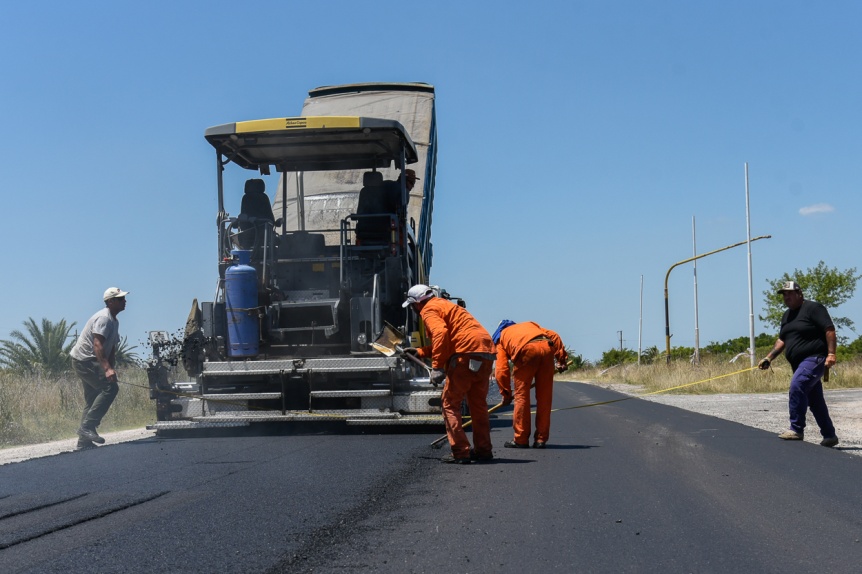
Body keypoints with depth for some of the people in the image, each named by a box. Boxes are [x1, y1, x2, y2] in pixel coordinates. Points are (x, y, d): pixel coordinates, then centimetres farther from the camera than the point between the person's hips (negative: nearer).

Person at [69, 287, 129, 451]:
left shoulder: (114, 321, 16)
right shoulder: (103, 318, -17)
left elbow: (111, 350, 21)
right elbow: (97, 345, -29)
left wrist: (111, 370, 12)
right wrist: (107, 369, -39)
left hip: (87, 362, 11)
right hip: (84, 359, -11)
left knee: (92, 400, 11)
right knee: (110, 387, -23)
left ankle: (84, 442, 15)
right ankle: (88, 426, -24)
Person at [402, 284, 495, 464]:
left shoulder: (429, 310, 2)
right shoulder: (444, 305, 30)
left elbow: (441, 333, -18)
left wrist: (436, 366, -21)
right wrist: (420, 352, 39)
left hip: (467, 355, -9)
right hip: (486, 353, 9)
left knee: (450, 403, 1)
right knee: (478, 404, 18)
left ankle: (460, 453, -3)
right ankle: (483, 450, 23)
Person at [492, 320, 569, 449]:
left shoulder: (502, 337, 29)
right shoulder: (530, 324, 40)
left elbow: (501, 369, 19)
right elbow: (554, 336, 24)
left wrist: (506, 394, 25)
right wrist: (562, 358, 21)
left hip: (527, 351, -3)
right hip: (547, 347, 3)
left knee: (521, 395, 8)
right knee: (544, 397, 11)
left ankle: (521, 439, 9)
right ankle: (541, 439, 15)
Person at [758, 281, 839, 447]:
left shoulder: (813, 308, -7)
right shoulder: (787, 315, 18)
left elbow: (829, 330, -13)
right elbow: (782, 339, 20)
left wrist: (831, 353, -22)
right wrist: (769, 357, 7)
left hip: (815, 358, -9)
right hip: (800, 363, 9)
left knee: (797, 385, -27)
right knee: (815, 401, 11)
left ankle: (797, 429, -25)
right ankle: (829, 436, 20)